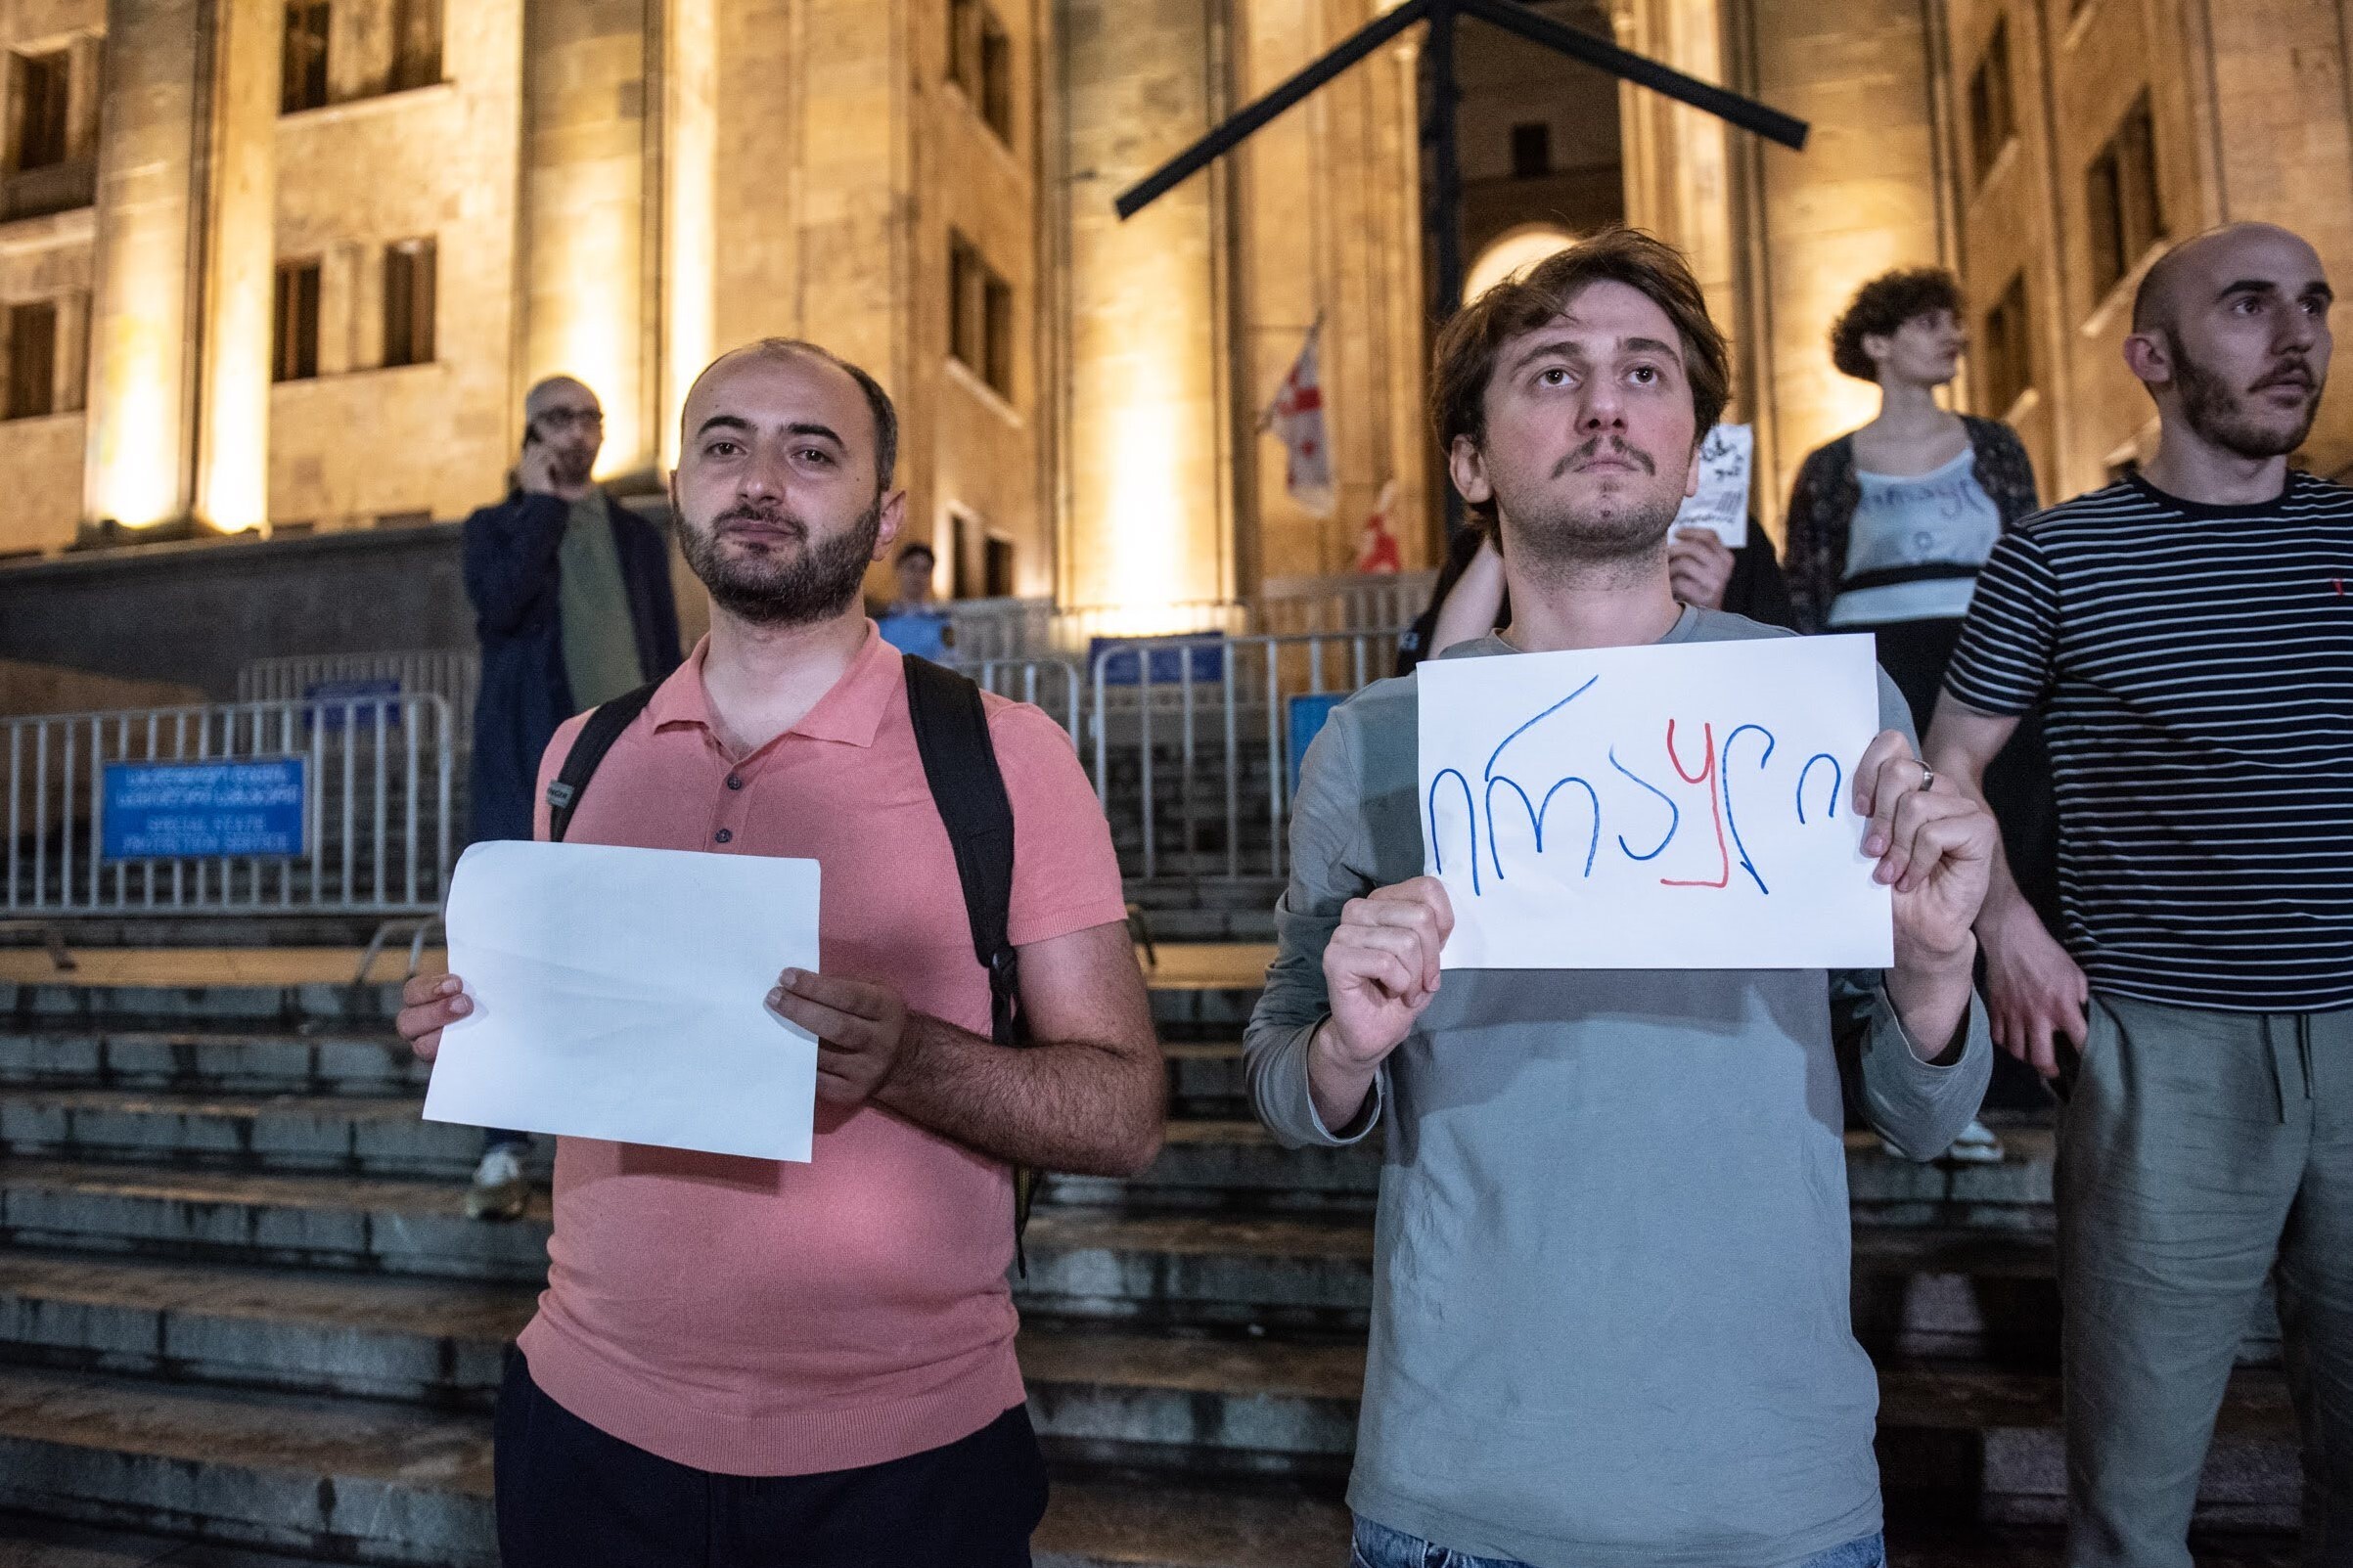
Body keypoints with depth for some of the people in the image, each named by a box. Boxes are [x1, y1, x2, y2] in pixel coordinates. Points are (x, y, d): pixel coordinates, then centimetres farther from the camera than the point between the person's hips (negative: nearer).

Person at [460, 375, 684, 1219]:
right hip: (528, 763, -1)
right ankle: (503, 1151, 2)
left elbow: (667, 657, 13)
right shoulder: (495, 526, 12)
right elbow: (500, 604, -12)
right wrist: (543, 503, -2)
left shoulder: (639, 535, 17)